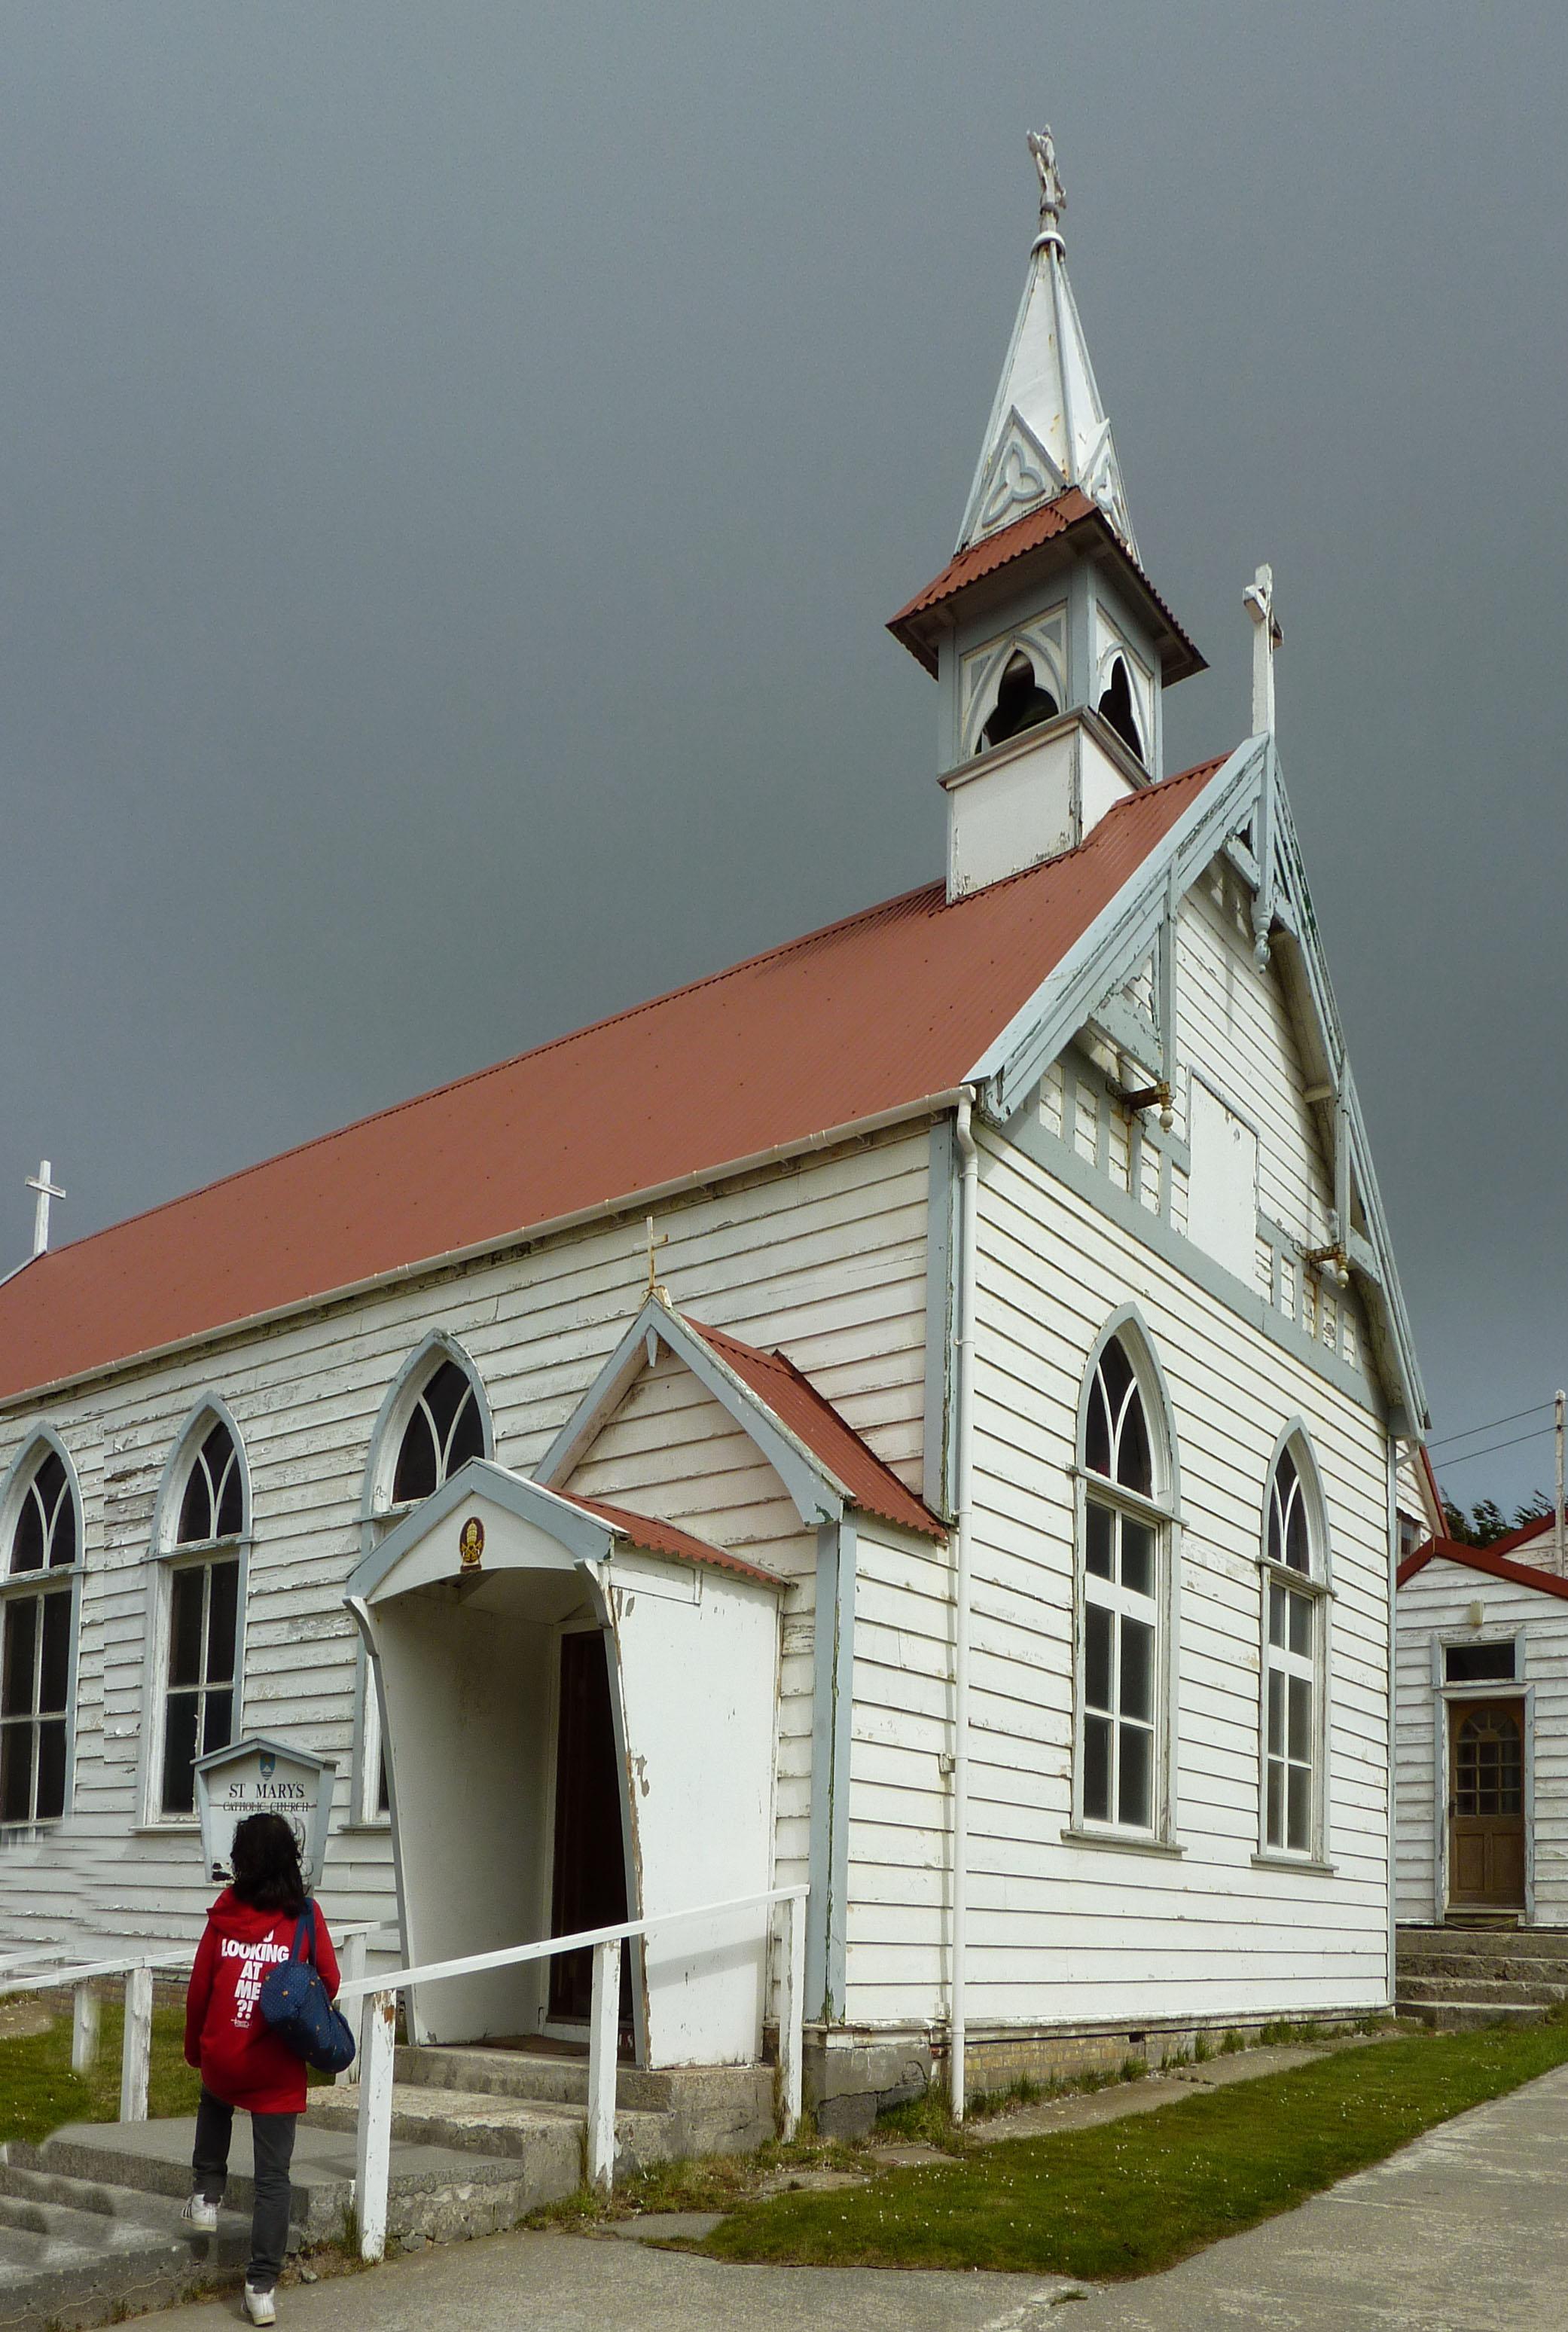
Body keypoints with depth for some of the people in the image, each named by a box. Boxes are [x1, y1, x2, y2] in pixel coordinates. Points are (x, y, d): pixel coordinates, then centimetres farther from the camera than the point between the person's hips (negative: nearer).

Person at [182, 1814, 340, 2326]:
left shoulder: (224, 1913, -4)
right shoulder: (305, 1915, -8)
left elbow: (199, 1987, 1)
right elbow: (328, 1983, -3)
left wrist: (195, 2049, 16)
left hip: (221, 2058, 2)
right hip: (278, 2072, -2)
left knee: (214, 2100, 37)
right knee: (273, 2177, 7)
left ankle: (206, 2195, 31)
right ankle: (262, 2287, 6)